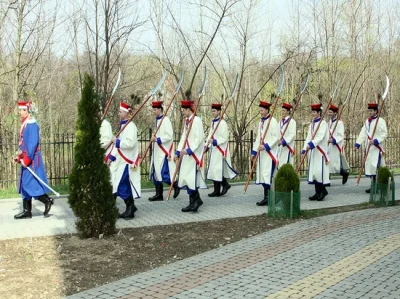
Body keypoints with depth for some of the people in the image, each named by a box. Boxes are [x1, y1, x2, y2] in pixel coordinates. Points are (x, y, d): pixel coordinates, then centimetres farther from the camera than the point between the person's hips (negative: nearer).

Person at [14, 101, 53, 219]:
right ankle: (27, 211, 13)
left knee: (29, 184, -8)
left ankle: (47, 200, 5)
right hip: (26, 159, 10)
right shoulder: (25, 123, 13)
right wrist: (19, 156, 12)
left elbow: (33, 143, -21)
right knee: (24, 184, 9)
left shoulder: (31, 124, -16)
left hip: (32, 160, -10)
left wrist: (26, 159, -22)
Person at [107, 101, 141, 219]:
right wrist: (112, 157, 14)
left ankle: (130, 207, 1)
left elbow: (130, 143, -27)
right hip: (121, 160, 10)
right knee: (123, 186, 10)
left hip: (127, 161, -10)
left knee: (122, 186, -9)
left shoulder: (130, 126, -15)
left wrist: (116, 141, -17)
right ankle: (130, 208, 17)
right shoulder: (122, 125, 15)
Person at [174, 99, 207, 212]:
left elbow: (199, 138, -19)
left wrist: (189, 150, -23)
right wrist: (178, 152, 10)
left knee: (191, 178, -9)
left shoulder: (196, 120, -12)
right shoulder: (187, 121, 14)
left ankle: (195, 201, 0)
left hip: (194, 155, -9)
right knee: (187, 178, 8)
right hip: (187, 154, 9)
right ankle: (195, 201, 15)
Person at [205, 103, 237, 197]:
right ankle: (225, 184, 24)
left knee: (217, 169, -5)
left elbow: (224, 138, -16)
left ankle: (217, 191, 2)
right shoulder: (213, 122, 12)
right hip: (214, 149, 8)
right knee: (214, 169, 11)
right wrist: (207, 146, 4)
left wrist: (214, 141, -25)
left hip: (220, 149, -8)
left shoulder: (222, 123, -13)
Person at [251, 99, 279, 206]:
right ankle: (266, 198, 12)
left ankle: (268, 198, -8)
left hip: (270, 153, -8)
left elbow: (276, 137, -14)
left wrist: (266, 146, -20)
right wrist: (254, 151, 15)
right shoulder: (261, 122, 16)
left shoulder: (273, 121, -9)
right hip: (262, 153, 8)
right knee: (262, 175, 7)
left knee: (268, 175, -11)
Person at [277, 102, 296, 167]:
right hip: (280, 148, 7)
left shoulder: (291, 121, -7)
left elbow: (292, 135, -16)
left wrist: (283, 142, -24)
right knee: (281, 165, 6)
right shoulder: (280, 122, 16)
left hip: (288, 148, -7)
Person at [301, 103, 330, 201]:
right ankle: (318, 192, 12)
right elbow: (309, 137, 11)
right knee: (313, 171, 6)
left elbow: (320, 137, -18)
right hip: (312, 151, 7)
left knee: (319, 171, -9)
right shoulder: (312, 124, 15)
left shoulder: (323, 123, -7)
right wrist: (305, 148, -2)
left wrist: (311, 144, -28)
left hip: (320, 151, -7)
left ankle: (323, 190, 6)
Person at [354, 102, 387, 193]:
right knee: (369, 167, 7)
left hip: (376, 148, -7)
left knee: (375, 167, -13)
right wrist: (357, 144, -1)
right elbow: (363, 134, 9)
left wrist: (375, 141, -22)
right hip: (368, 148, 7)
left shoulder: (380, 121, -7)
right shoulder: (367, 121, 14)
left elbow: (384, 134, -12)